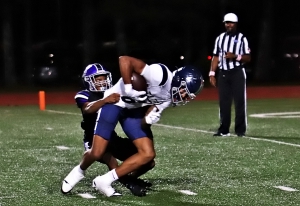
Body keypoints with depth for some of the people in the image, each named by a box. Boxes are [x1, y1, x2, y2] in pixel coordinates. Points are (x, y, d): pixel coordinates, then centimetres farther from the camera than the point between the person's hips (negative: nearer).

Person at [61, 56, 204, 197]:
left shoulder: (171, 96, -4)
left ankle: (104, 181, 3)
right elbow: (124, 60, -34)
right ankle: (79, 171, 26)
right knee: (97, 153, -10)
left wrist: (151, 117, -21)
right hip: (115, 101, -8)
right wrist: (128, 88, -33)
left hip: (134, 110, 8)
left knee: (148, 154, -5)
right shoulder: (160, 75, -31)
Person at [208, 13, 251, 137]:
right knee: (223, 102, 5)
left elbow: (248, 58, -1)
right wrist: (212, 74, 6)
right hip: (223, 73, 4)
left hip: (237, 72, -3)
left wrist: (236, 57, -18)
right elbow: (216, 57, 12)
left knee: (240, 102, -3)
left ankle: (240, 130, 1)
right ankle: (224, 130, 11)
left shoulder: (241, 38, 1)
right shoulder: (220, 38, 12)